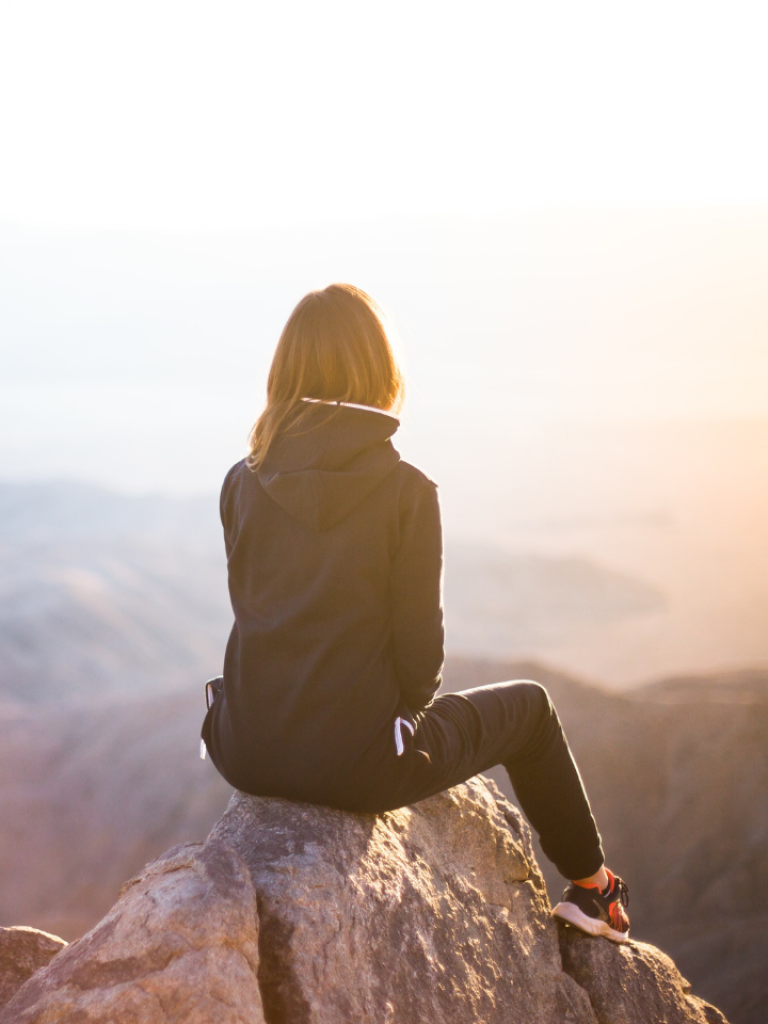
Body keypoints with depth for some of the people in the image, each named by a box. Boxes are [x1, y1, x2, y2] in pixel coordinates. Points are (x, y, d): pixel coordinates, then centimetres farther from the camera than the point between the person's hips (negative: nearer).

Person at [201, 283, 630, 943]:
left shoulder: (243, 484, -1)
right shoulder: (406, 491, -13)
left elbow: (252, 609, 9)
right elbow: (420, 647, -10)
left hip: (248, 755, 5)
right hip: (355, 764, -4)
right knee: (528, 705, 22)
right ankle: (592, 888, 39)